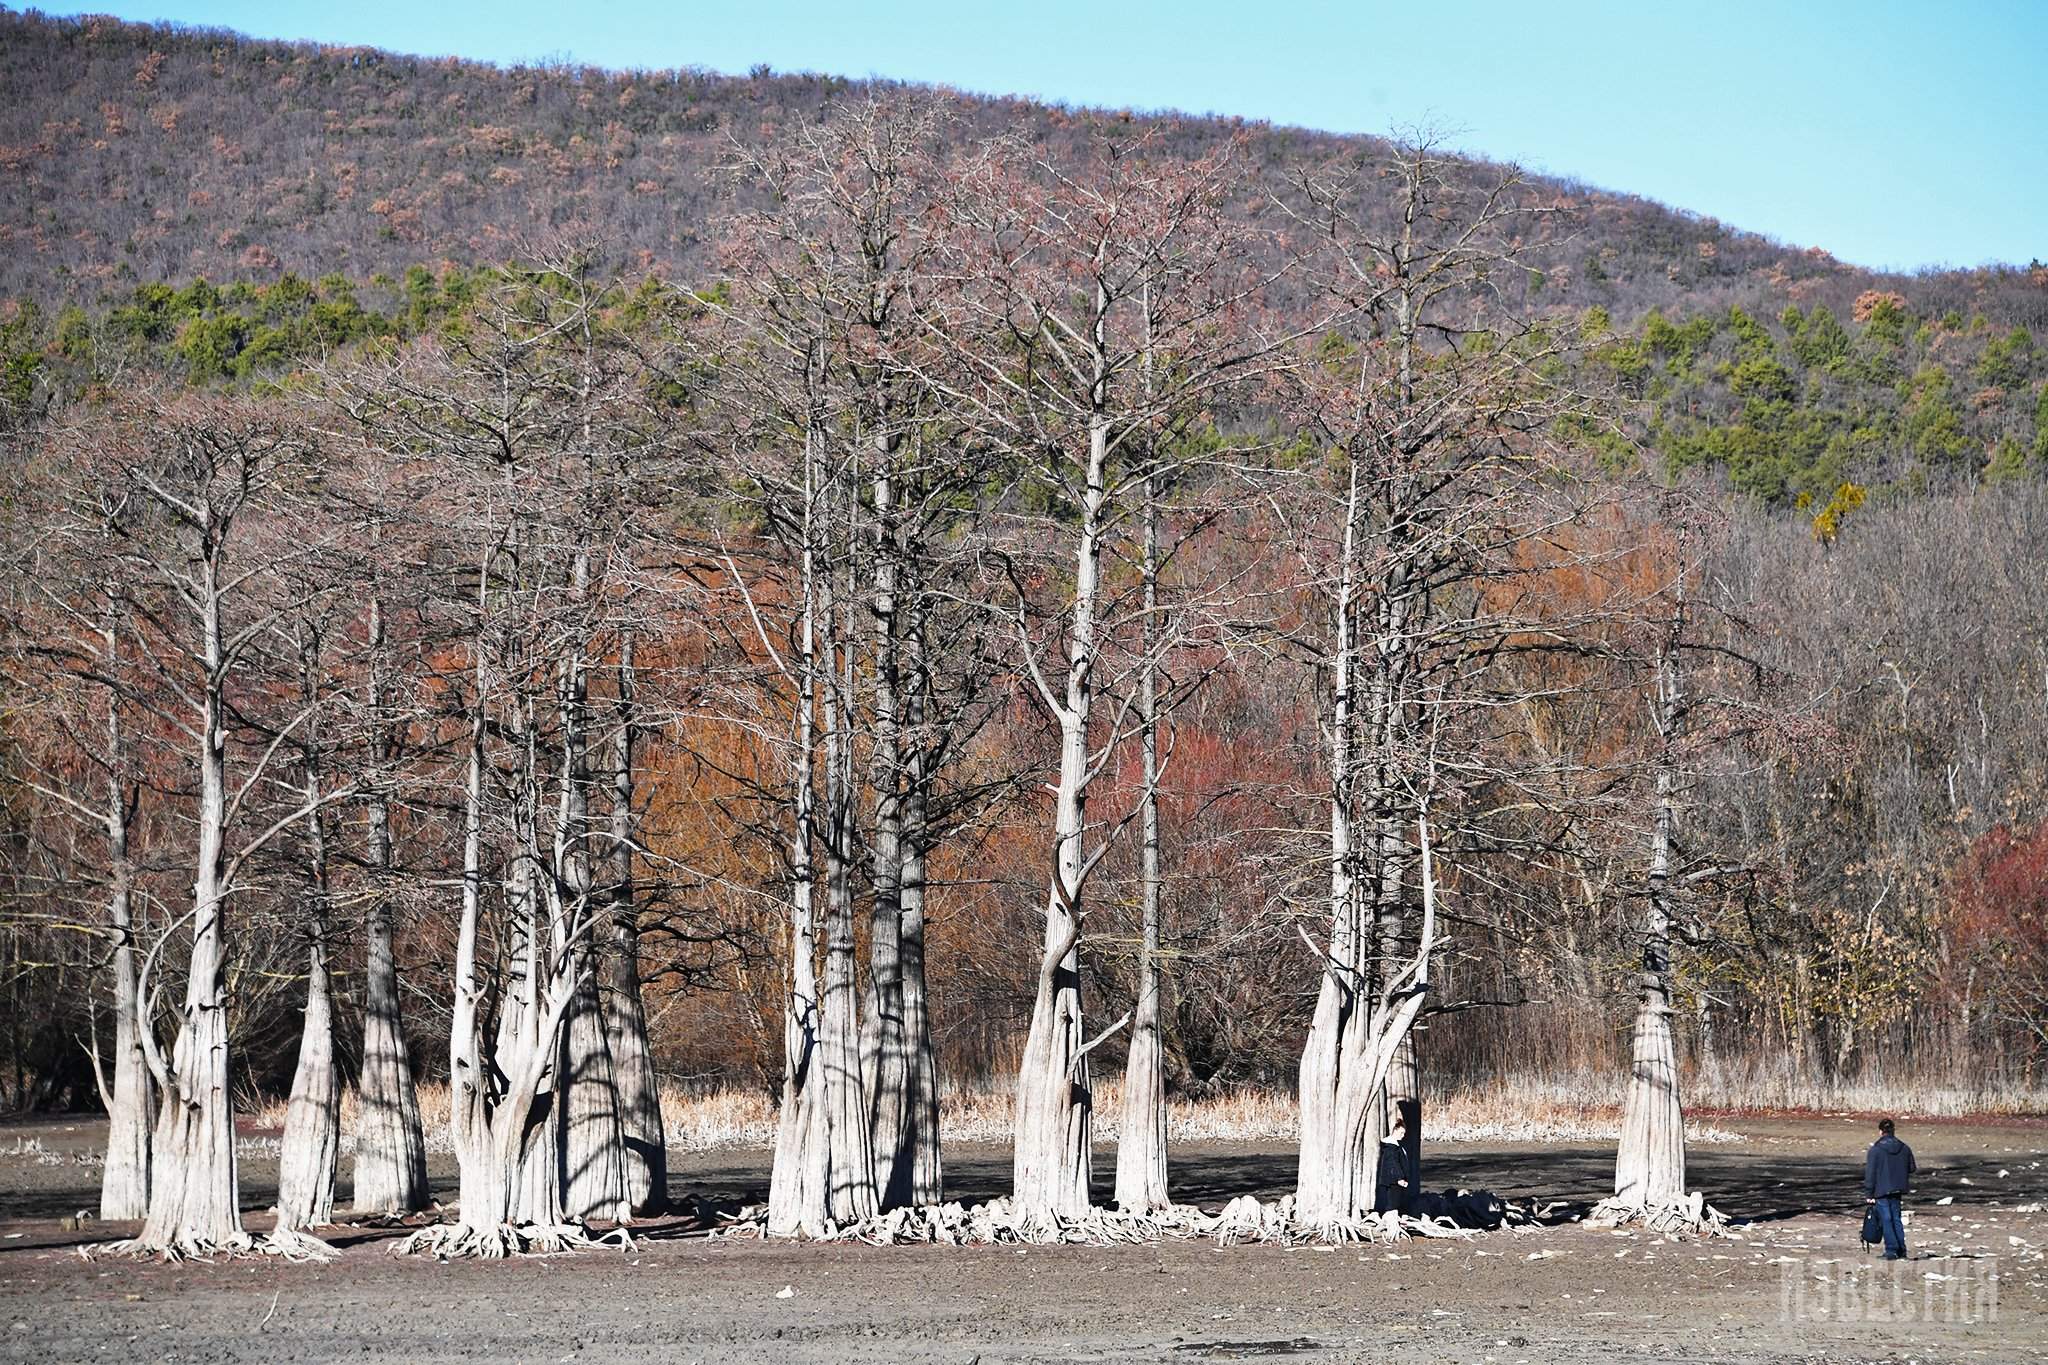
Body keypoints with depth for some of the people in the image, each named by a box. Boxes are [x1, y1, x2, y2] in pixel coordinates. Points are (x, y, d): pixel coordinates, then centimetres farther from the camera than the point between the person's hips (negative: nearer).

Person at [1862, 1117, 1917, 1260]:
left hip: (1881, 1191, -5)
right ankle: (1901, 1251, 14)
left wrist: (1869, 1194, -6)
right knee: (1897, 1219, 14)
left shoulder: (1875, 1150, -11)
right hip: (1897, 1190, 5)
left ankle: (1891, 1251, -3)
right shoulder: (1904, 1149, 2)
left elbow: (1870, 1174, -11)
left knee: (1886, 1220, 0)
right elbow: (1912, 1169, 10)